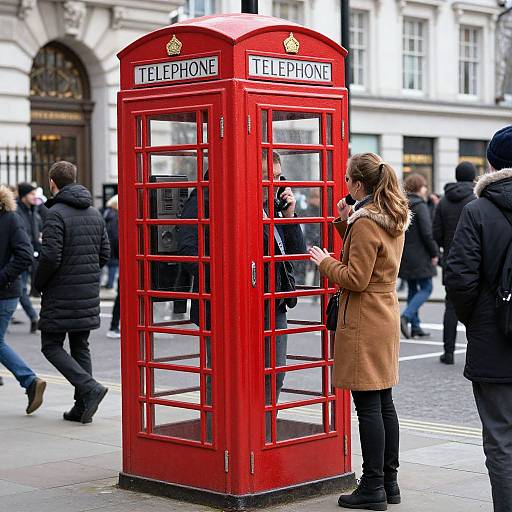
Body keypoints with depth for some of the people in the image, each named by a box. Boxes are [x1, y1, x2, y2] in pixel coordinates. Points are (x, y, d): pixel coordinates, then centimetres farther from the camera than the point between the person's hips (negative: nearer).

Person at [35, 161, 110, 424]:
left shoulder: (56, 213, -14)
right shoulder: (94, 213, 9)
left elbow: (50, 256, -20)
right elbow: (105, 253, 10)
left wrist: (39, 283, -4)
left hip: (61, 295, -7)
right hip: (88, 294, 7)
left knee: (51, 347, 3)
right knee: (80, 347, 14)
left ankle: (90, 387, -14)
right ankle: (82, 407, 11)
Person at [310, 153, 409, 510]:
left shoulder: (365, 222, -16)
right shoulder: (394, 218, 12)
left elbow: (356, 278, -18)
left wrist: (325, 262, -4)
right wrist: (346, 223, 10)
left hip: (364, 322, -9)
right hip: (386, 316, 10)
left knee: (368, 405, -5)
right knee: (384, 403, 13)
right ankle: (389, 481, 19)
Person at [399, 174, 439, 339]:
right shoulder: (420, 205, -13)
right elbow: (427, 233, -17)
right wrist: (434, 253, -8)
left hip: (402, 255, 7)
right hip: (418, 256, -7)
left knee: (412, 289, 15)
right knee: (426, 288, 1)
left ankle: (415, 326, 16)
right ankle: (406, 316, -17)